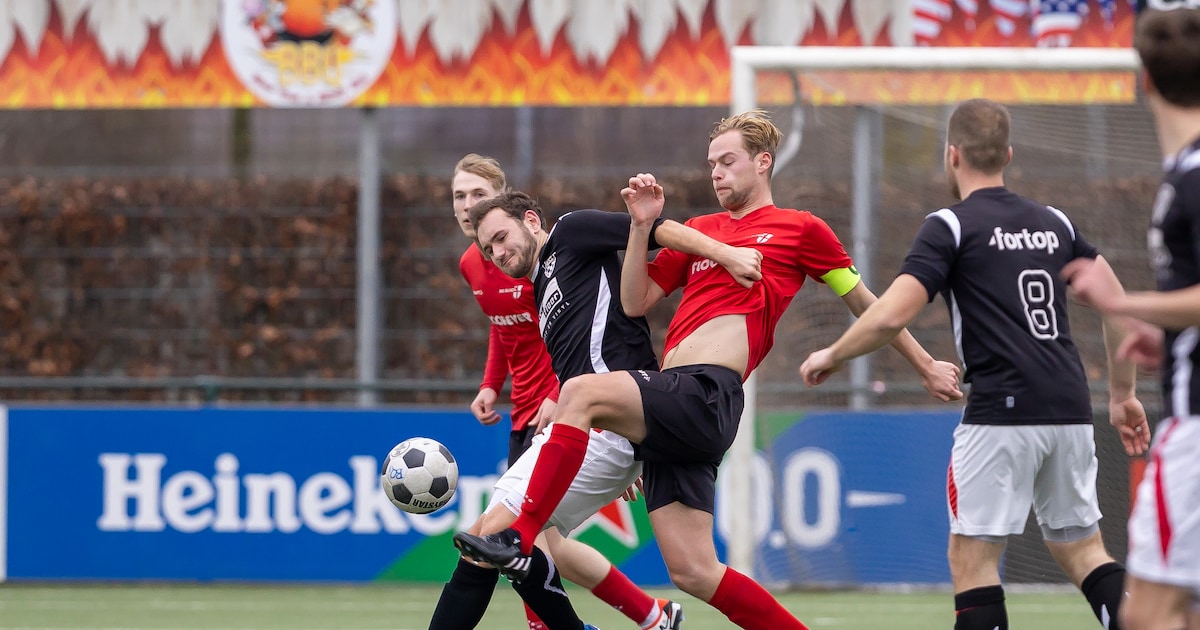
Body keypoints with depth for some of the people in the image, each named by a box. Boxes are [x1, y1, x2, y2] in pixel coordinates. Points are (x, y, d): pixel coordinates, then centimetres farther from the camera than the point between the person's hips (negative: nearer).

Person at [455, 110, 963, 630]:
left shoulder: (800, 229, 10)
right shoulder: (698, 231, 26)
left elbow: (863, 303, 18)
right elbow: (634, 303, 21)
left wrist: (926, 366, 21)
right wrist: (644, 225, 10)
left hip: (705, 395, -7)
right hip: (673, 402, 7)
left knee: (581, 393, -26)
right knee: (692, 572, 0)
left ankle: (518, 542, -30)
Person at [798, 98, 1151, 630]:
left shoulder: (951, 226, -2)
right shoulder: (1053, 223, 16)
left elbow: (891, 316, -12)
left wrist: (831, 356, 5)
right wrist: (1122, 395, 24)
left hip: (1001, 412, -6)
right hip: (1070, 411, 6)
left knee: (972, 557, 0)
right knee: (1080, 547, 16)